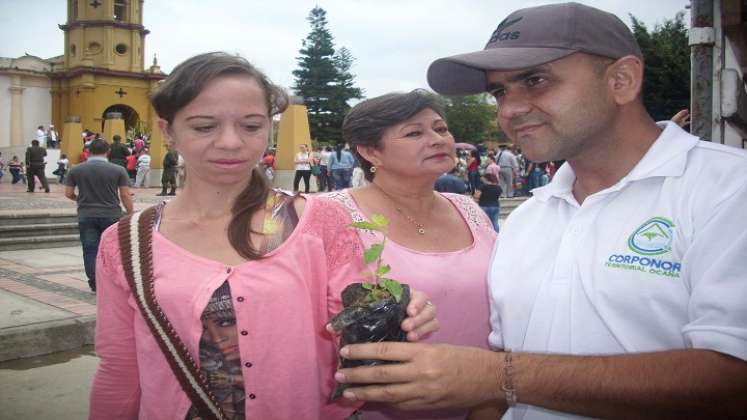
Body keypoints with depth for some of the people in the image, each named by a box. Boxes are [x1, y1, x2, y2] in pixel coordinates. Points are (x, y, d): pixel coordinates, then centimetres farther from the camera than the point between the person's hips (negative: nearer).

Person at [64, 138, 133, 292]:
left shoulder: (76, 170, 2)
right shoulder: (118, 170, -5)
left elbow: (68, 193, 5)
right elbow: (125, 196, -6)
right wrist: (130, 215, 3)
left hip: (86, 216, 1)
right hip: (111, 215, -1)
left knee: (90, 251, 6)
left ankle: (95, 285, 6)